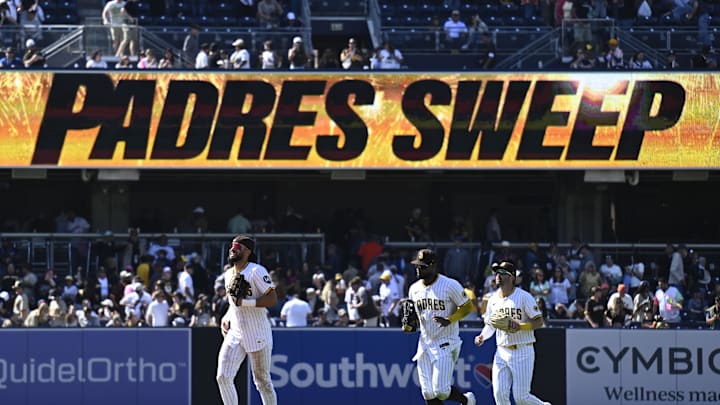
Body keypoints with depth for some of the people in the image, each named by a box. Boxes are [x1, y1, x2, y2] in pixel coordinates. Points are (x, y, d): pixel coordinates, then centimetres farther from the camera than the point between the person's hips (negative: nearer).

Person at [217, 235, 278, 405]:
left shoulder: (256, 271, -12)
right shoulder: (228, 274, 12)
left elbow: (272, 300, -18)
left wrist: (244, 302, -23)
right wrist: (226, 318, 9)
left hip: (258, 335, -7)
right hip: (235, 333, 7)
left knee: (262, 381, 1)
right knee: (223, 377, -6)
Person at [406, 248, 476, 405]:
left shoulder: (450, 285, -11)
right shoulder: (414, 289, 8)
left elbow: (468, 306, -6)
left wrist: (449, 320, -21)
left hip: (445, 344, -6)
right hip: (425, 344, 6)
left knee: (441, 390, -13)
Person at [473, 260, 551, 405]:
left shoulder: (524, 297, -8)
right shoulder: (493, 299, 9)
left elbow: (539, 322, -9)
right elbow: (489, 325, 19)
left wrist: (520, 326, -24)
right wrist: (482, 336, -1)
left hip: (522, 353, -5)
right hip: (502, 353, 5)